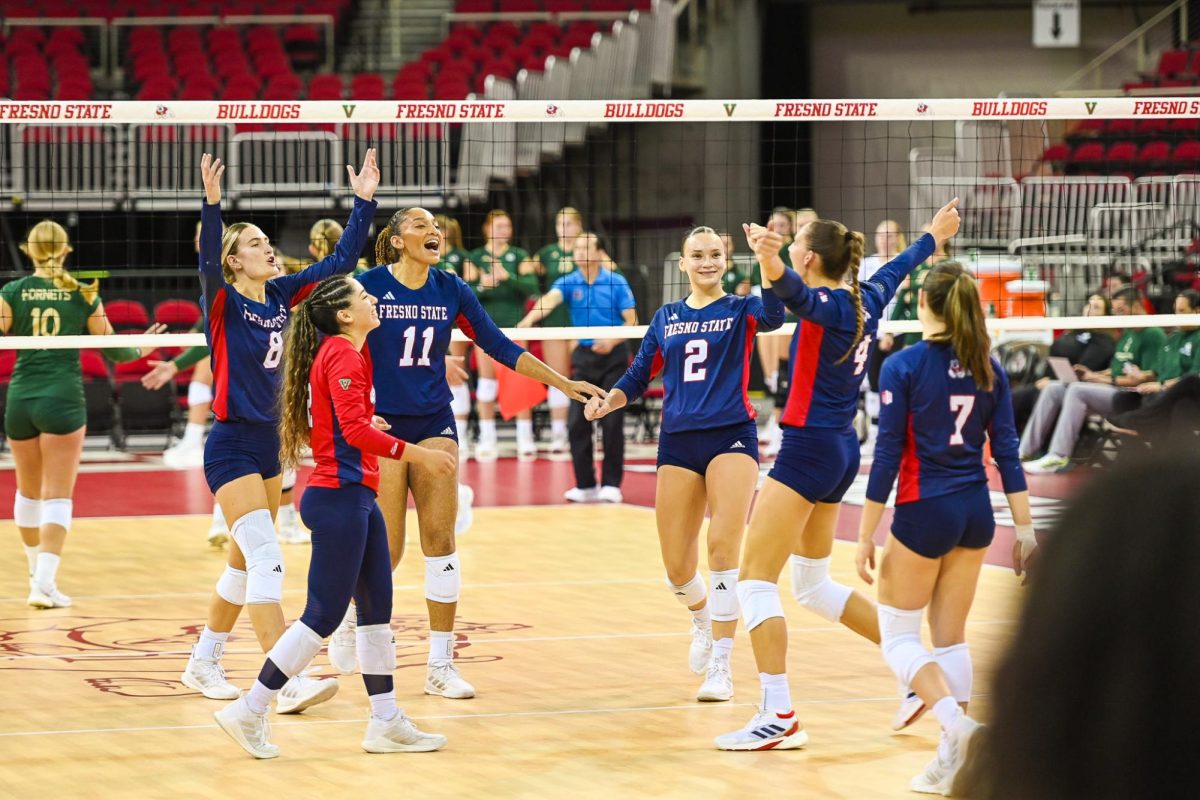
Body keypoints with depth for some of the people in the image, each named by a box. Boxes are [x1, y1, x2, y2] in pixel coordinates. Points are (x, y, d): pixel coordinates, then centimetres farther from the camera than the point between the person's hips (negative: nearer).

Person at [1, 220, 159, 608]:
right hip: (63, 400, -2)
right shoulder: (84, 294, 0)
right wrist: (140, 350, 25)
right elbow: (111, 349, 6)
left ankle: (38, 572, 35)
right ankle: (44, 582, -16)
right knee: (57, 496, -2)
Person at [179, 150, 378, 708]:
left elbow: (341, 261, 8)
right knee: (266, 561, -17)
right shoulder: (223, 302, -11)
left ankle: (203, 663, 29)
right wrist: (212, 204, -45)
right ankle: (289, 684, -22)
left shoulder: (281, 295, 6)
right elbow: (208, 262, -32)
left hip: (268, 442, 8)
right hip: (232, 446, -8)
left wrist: (364, 202, 0)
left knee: (245, 564, 15)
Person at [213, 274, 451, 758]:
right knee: (323, 617, -7)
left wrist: (366, 424, 23)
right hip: (340, 497, -10)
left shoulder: (345, 352, 15)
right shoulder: (342, 353, -14)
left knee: (377, 609, 10)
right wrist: (419, 455, -19)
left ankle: (386, 723, 14)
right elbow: (355, 429, -22)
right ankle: (249, 713, -2)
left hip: (356, 498, 10)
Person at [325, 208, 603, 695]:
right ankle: (350, 615, 29)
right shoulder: (368, 285, -8)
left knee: (440, 539, -3)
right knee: (385, 550, -3)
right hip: (382, 425, -3)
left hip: (434, 424, 4)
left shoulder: (450, 290, 3)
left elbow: (499, 347, 7)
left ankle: (440, 664, 2)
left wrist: (564, 384, 3)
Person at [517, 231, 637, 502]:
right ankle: (585, 484, 8)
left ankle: (611, 484, 2)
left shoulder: (616, 282, -4)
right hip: (584, 356, 3)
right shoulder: (568, 283, 0)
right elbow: (549, 300, -20)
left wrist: (612, 341, -23)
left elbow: (632, 322, -4)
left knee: (612, 422, -5)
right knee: (577, 423, -1)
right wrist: (529, 319, -40)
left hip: (613, 356, -3)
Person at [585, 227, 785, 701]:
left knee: (723, 549, -17)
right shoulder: (665, 319, 14)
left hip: (731, 438, -4)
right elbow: (638, 378, 17)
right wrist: (607, 401, -4)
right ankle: (703, 619, 38)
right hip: (678, 444, 4)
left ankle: (720, 667, -10)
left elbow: (773, 315, -21)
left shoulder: (740, 310, 2)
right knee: (677, 568, 3)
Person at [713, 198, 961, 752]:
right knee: (813, 586, 20)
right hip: (842, 450, 9)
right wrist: (934, 236, 50)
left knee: (755, 578, -8)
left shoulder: (827, 305, -15)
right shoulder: (865, 301, 9)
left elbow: (794, 291, -40)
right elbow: (896, 269, 30)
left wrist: (770, 260, -61)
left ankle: (779, 717, -13)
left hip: (808, 450, -9)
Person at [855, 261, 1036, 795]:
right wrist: (1024, 526, 6)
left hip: (924, 511, -5)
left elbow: (887, 455, -11)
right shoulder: (988, 367, 3)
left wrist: (866, 537, -7)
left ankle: (958, 725, -19)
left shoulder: (904, 366, -10)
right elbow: (1006, 450, 2)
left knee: (898, 636, 5)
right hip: (976, 513, 5)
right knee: (950, 638, 13)